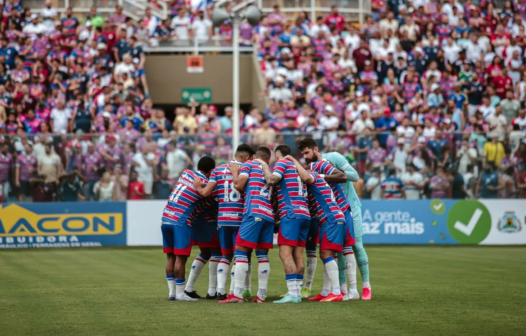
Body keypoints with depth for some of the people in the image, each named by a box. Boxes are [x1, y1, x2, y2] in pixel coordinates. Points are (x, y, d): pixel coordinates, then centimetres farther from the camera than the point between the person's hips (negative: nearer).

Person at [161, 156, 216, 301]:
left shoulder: (186, 173, 9)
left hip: (166, 217, 7)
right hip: (181, 221, -7)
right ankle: (180, 293, -1)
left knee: (170, 257, 12)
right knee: (181, 258, -2)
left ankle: (172, 292, 15)